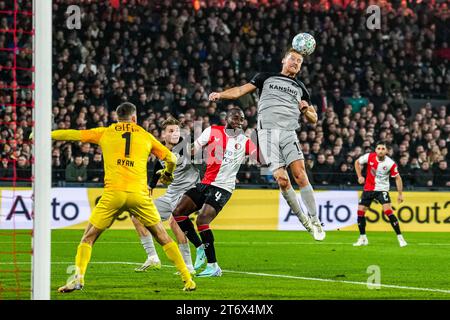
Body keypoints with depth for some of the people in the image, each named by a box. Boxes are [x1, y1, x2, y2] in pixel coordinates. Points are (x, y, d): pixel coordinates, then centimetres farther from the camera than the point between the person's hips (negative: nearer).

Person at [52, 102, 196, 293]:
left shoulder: (105, 133, 14)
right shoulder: (146, 136, 17)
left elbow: (72, 134, 16)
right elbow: (171, 159, 24)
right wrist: (168, 174, 46)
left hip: (113, 194, -1)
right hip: (139, 194, 1)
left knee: (88, 238, 9)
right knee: (163, 237, 14)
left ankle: (79, 277, -11)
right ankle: (187, 279, 12)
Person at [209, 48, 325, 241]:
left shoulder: (300, 88, 23)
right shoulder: (266, 78, 19)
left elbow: (313, 119, 25)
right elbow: (241, 90, 12)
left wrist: (306, 110, 3)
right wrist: (220, 95, -4)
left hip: (289, 132, 1)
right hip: (267, 132, -1)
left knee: (300, 174, -19)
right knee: (282, 180, -14)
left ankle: (315, 221, -15)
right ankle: (303, 220, 0)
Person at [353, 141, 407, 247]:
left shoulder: (390, 163, -17)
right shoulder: (369, 157, -11)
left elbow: (397, 178, -5)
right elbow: (357, 162, 7)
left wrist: (400, 194, -7)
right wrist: (359, 176, -2)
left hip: (382, 189, -3)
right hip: (368, 188, 3)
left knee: (388, 211, -20)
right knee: (360, 211, -1)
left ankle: (400, 237, -12)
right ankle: (363, 238, 16)